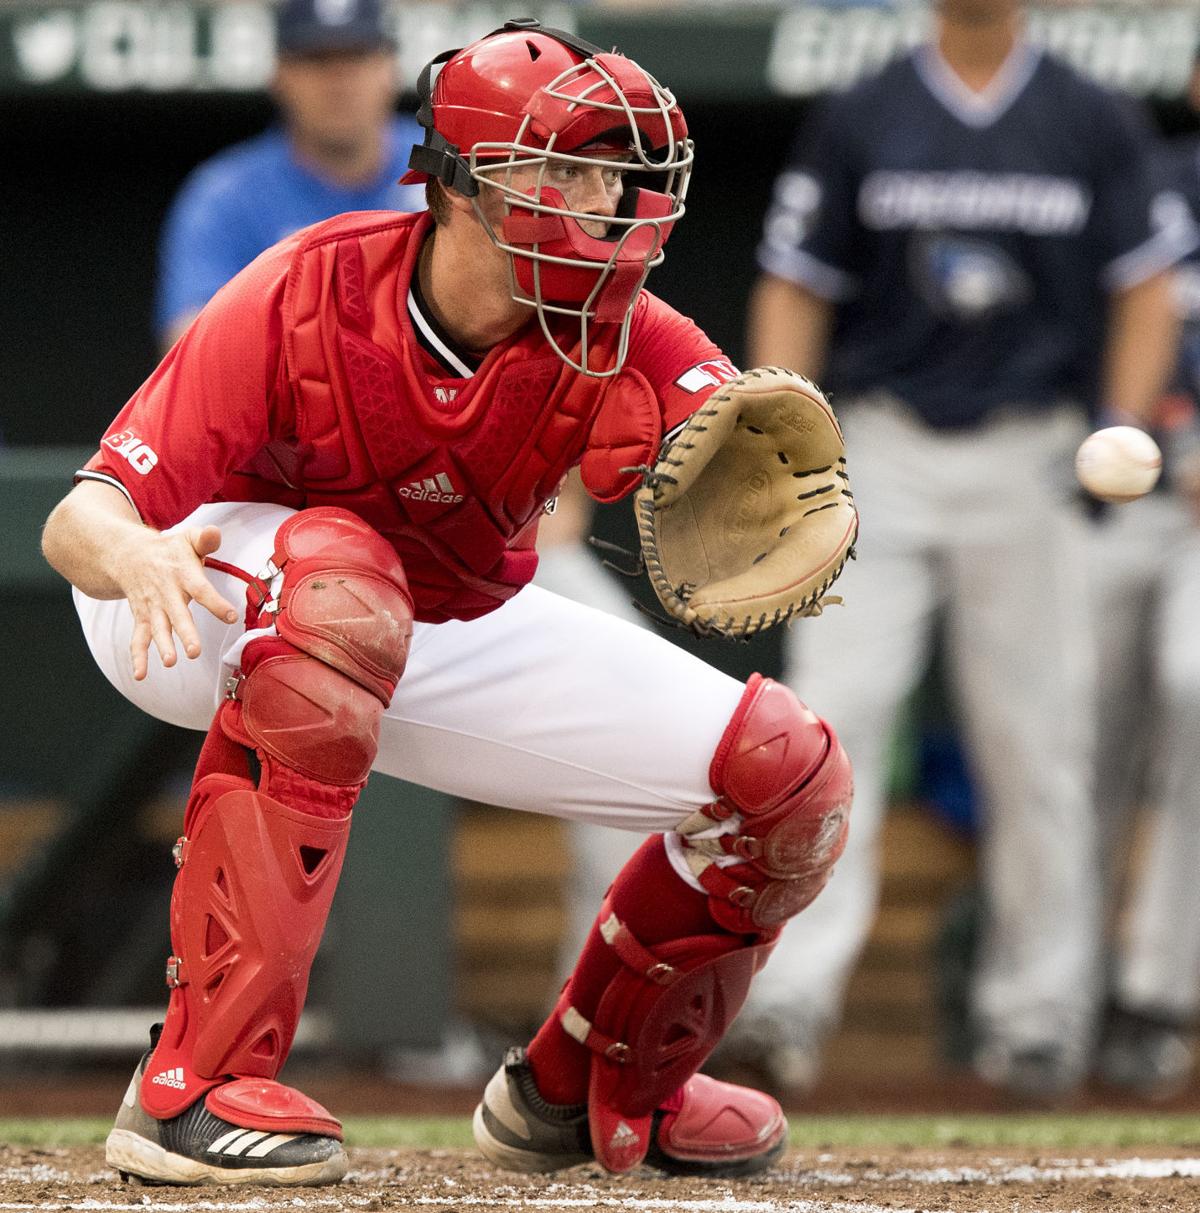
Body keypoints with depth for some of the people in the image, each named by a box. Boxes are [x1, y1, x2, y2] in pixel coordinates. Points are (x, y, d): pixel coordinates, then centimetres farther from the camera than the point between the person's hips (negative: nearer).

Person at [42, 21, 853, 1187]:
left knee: (790, 774, -8)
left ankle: (588, 1091, 21)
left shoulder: (612, 336, -20)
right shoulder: (302, 300, -29)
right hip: (208, 618, -5)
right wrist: (141, 553, -58)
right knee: (337, 570, -42)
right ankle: (195, 1081, -39)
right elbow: (78, 519, -34)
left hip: (451, 641, 5)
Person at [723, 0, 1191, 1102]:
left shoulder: (1093, 124, 4)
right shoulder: (860, 122, 5)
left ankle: (1037, 1009, 12)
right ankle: (794, 993, -14)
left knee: (1035, 740, 2)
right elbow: (795, 290, 6)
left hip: (1028, 464, 0)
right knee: (832, 717, -11)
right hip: (880, 456, 0)